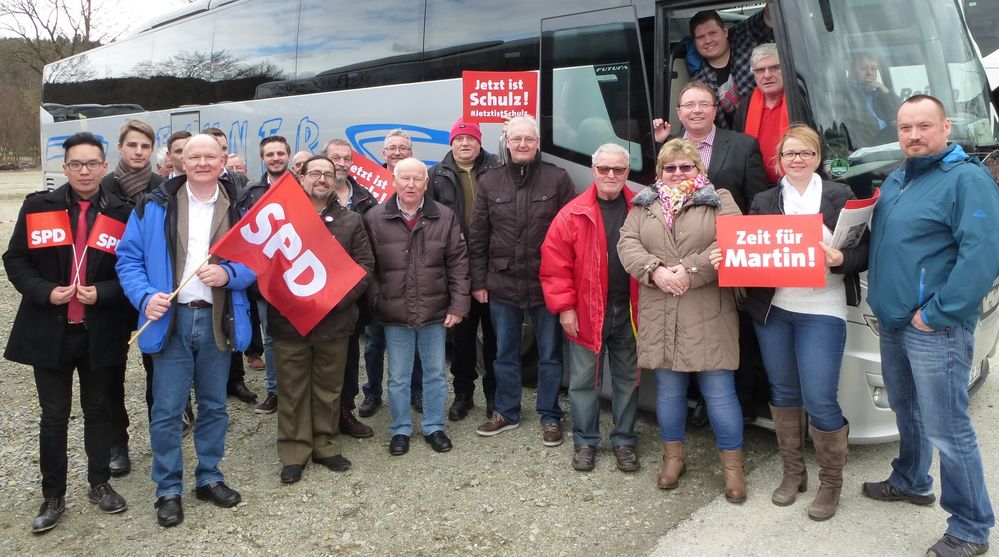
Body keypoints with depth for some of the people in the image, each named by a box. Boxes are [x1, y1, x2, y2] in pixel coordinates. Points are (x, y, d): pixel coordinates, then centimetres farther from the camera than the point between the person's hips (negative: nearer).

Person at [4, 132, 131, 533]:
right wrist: (45, 292, -13)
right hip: (50, 331, 0)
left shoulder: (121, 212, -2)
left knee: (98, 410, 14)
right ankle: (53, 496, 23)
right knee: (54, 416, 8)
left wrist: (101, 293, -15)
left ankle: (99, 485, 30)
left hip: (100, 332, 0)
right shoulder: (38, 206, 0)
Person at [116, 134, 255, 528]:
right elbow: (129, 258, -1)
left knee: (214, 405, 14)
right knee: (166, 410, 2)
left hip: (218, 321, 2)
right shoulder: (154, 206, 0)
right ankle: (168, 490, 17)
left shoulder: (239, 209, 4)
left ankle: (209, 477, 30)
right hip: (171, 320, -2)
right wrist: (145, 297, -16)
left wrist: (228, 274, -16)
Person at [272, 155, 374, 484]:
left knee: (329, 388, 11)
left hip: (335, 319, 1)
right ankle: (293, 452, 17)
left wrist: (337, 297, -11)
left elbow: (364, 265, 2)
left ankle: (326, 445, 26)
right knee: (292, 390, 6)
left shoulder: (350, 221, 8)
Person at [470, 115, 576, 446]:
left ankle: (550, 417, 22)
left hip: (546, 285, -2)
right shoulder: (489, 182, 5)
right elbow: (477, 237, 6)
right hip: (502, 285, 3)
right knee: (505, 354, 15)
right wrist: (478, 282, 3)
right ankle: (506, 412, 31)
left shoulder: (558, 179, -3)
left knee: (550, 354, 8)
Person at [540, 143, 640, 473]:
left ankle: (624, 441, 28)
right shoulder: (573, 214, -5)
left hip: (628, 311, 2)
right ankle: (585, 441, 24)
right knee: (584, 379, 8)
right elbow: (555, 265, -7)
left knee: (627, 378, 13)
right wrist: (564, 307, -9)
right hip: (586, 312, -2)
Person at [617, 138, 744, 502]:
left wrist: (690, 271, -17)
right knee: (668, 390, 12)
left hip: (708, 318, -3)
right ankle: (673, 457, 29)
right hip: (659, 318, 3)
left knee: (719, 391, 1)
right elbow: (627, 244, 2)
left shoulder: (719, 200, 6)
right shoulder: (644, 205, 15)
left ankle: (733, 464, 16)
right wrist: (656, 271, -15)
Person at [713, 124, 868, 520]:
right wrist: (725, 258, -11)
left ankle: (831, 481, 18)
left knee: (819, 401, -4)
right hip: (772, 310, 3)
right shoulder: (764, 202, 10)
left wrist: (840, 259, -21)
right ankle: (793, 472, 30)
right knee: (783, 393, 13)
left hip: (821, 313, -3)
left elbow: (863, 252, -1)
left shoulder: (840, 196, 2)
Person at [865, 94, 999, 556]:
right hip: (891, 322, 8)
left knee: (946, 429, -3)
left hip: (934, 329, -8)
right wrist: (879, 296, 11)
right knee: (906, 411, 23)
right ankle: (911, 482, 43)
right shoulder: (895, 180, 14)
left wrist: (935, 314, -20)